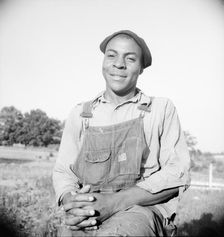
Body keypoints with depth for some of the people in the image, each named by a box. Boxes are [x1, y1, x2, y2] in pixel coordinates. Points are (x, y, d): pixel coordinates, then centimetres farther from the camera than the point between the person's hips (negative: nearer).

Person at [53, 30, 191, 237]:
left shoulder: (162, 109, 6)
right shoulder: (80, 114, 13)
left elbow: (177, 173, -2)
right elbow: (63, 171, 13)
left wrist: (115, 201, -15)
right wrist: (71, 202, -12)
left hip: (142, 209, -3)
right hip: (85, 218, 4)